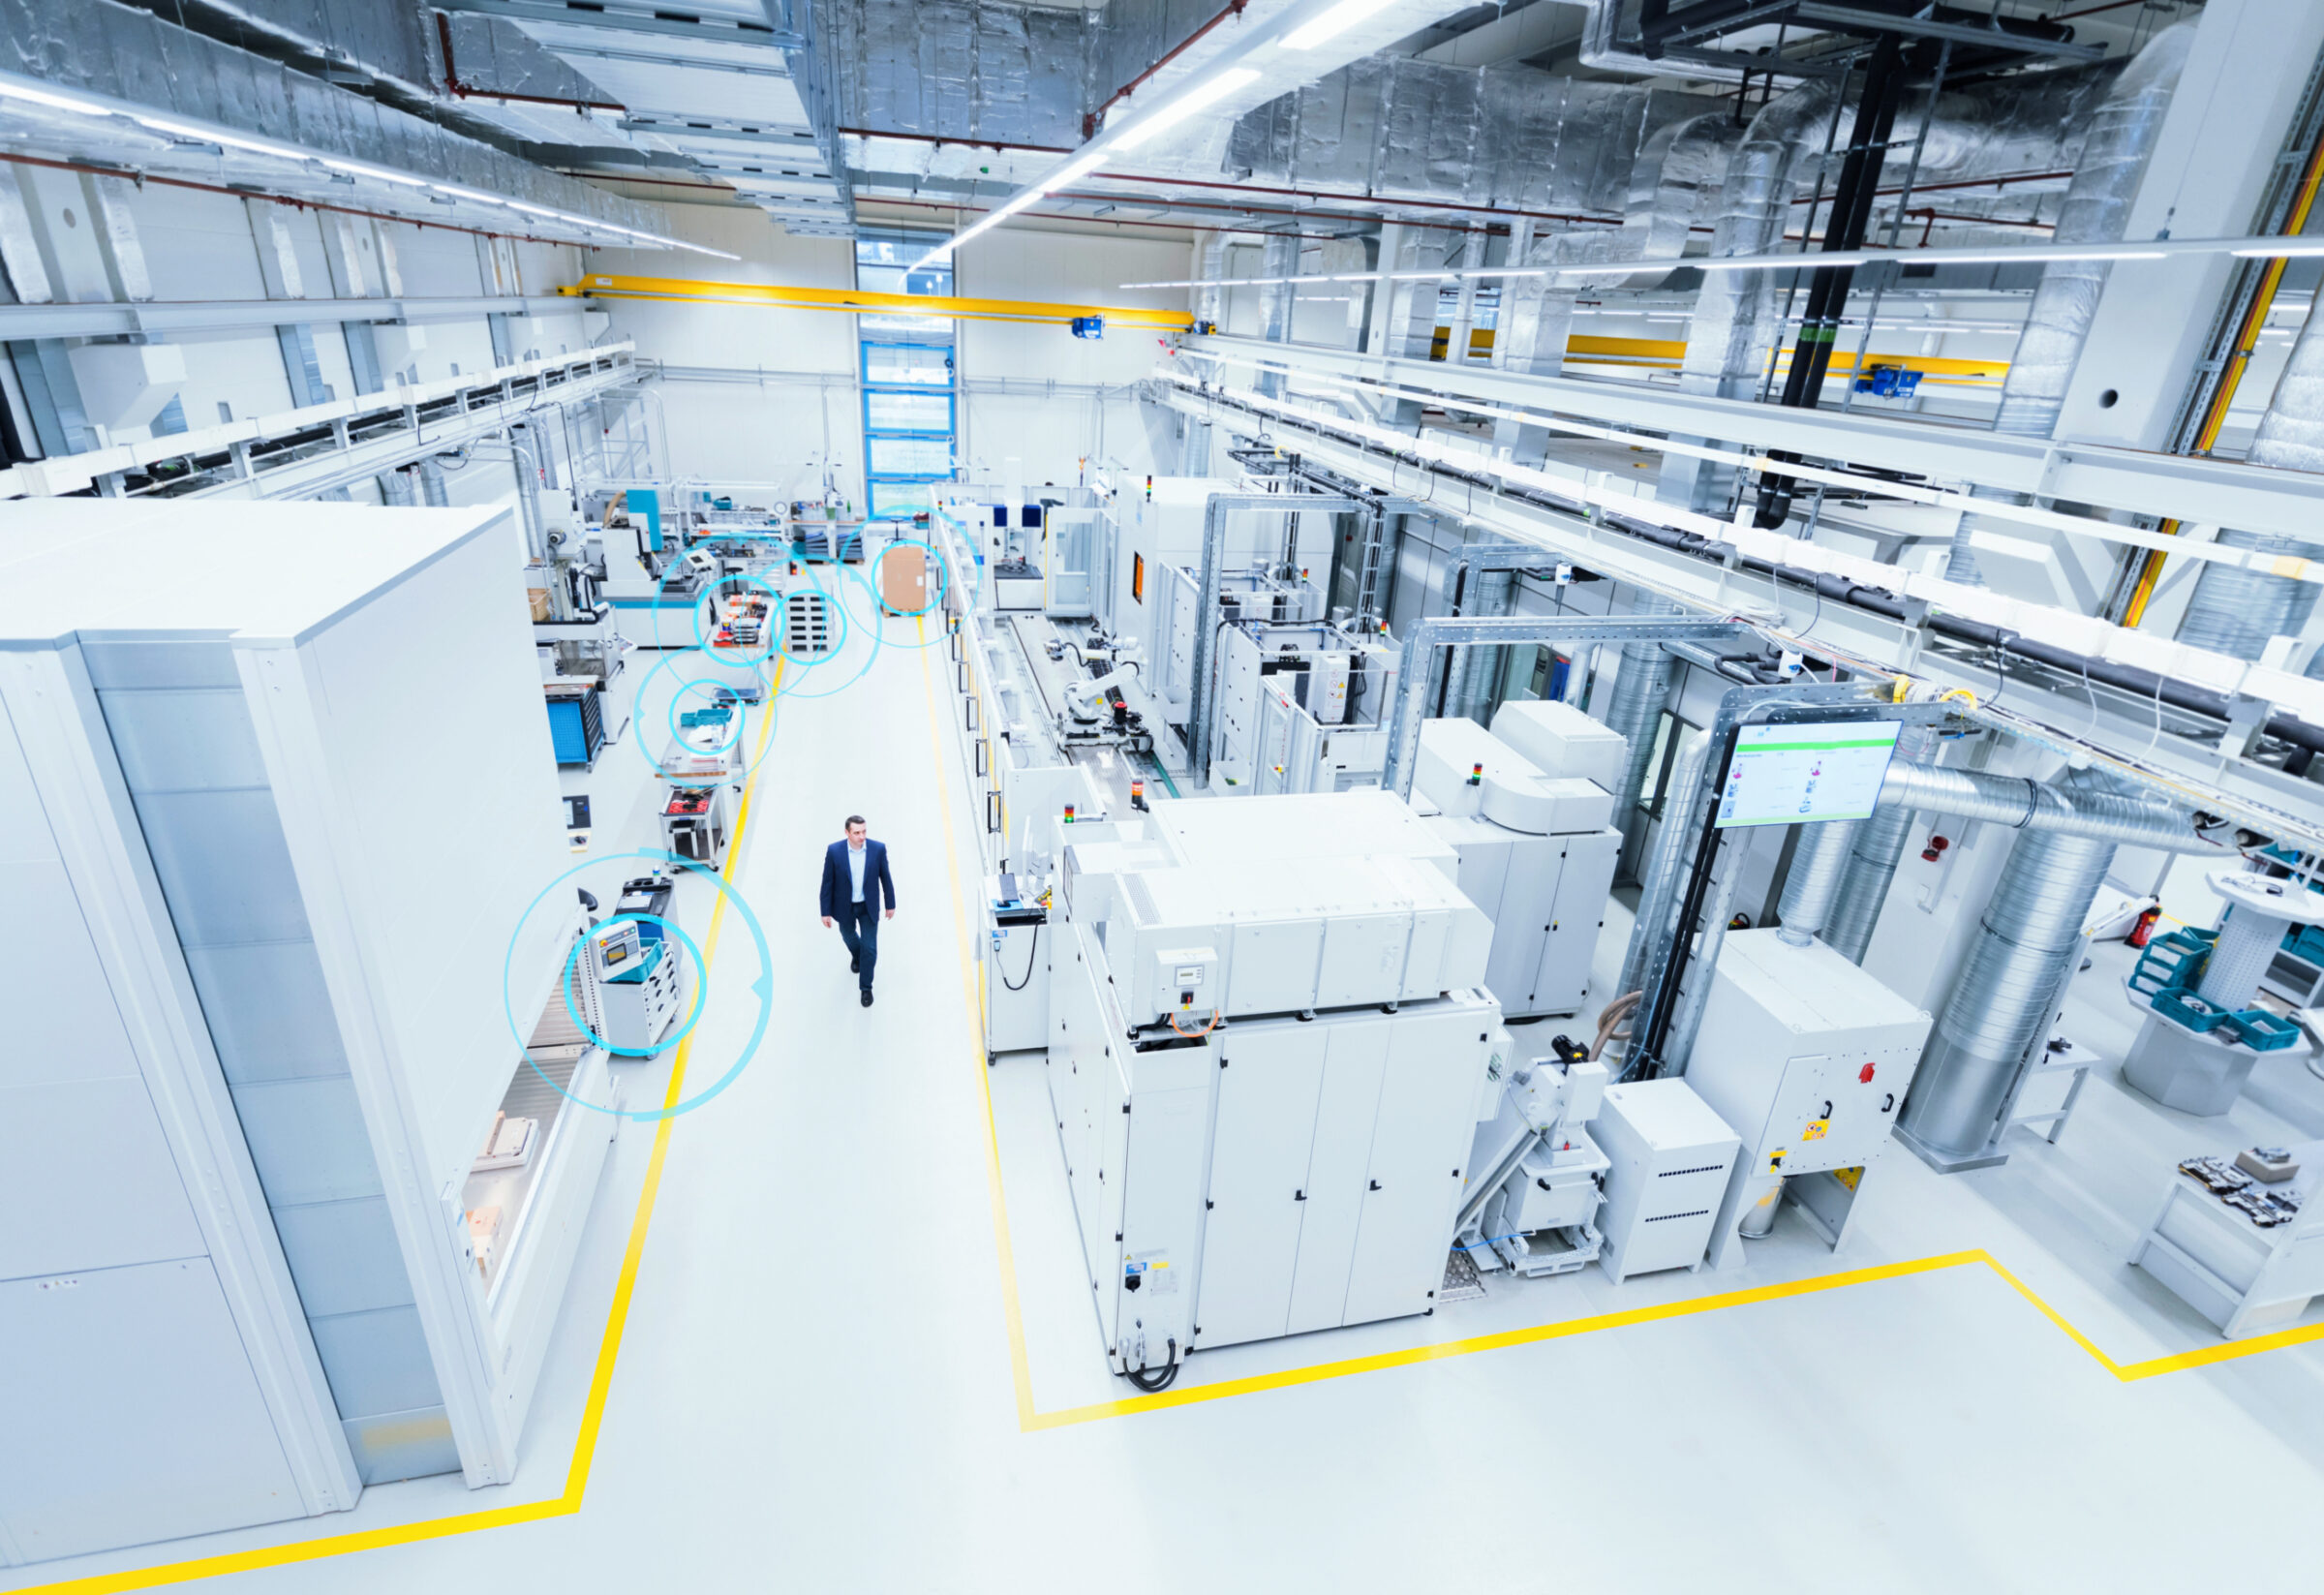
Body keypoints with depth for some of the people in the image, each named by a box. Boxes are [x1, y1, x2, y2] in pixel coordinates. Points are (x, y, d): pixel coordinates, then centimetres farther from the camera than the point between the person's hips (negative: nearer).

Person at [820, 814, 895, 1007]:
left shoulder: (878, 849, -20)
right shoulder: (834, 851, -22)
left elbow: (885, 877, -7)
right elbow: (827, 883, -12)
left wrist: (891, 904, 2)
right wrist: (826, 912, -8)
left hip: (869, 907, -1)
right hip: (844, 906, 1)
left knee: (869, 948, 1)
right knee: (849, 936, 27)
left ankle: (866, 987, 23)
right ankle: (856, 955, 62)